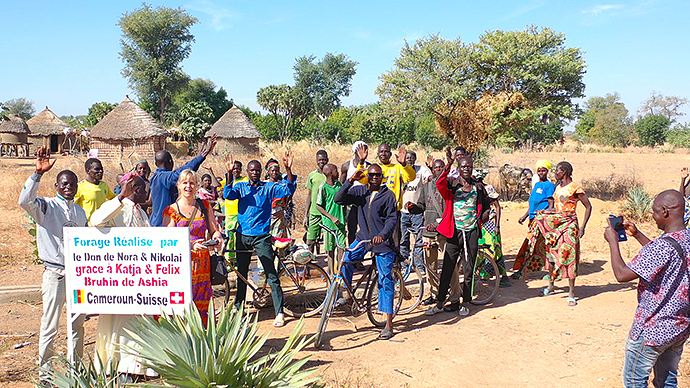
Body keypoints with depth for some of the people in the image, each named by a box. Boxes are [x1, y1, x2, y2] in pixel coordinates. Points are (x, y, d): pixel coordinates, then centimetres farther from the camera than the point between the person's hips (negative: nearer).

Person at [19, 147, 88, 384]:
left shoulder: (80, 212, 12)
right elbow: (25, 201, -27)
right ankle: (45, 372, 13)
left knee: (78, 323, 13)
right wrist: (38, 174, -35)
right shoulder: (45, 206, -5)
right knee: (50, 326, -1)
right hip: (55, 273, -5)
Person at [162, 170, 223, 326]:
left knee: (204, 305, 3)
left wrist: (217, 237, -11)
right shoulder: (171, 211, 2)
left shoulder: (205, 206, 11)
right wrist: (191, 245, -22)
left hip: (202, 264, 3)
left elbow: (214, 230, 14)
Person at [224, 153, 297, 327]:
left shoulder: (269, 187, 3)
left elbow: (288, 190, -10)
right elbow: (228, 195, -11)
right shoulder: (240, 186, 8)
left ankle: (279, 312, -5)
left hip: (261, 236, -3)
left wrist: (288, 170, -23)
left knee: (271, 275, -8)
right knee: (241, 273, 15)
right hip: (242, 235, 3)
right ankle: (238, 306, 32)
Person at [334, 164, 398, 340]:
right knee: (346, 259, -20)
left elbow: (392, 218, -10)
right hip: (363, 237, 3)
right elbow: (339, 199, -5)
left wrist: (382, 235, -27)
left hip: (383, 242, -3)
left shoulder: (388, 195, -4)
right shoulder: (359, 191, 5)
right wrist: (350, 181, -15)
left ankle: (388, 323, 5)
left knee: (385, 280, -2)